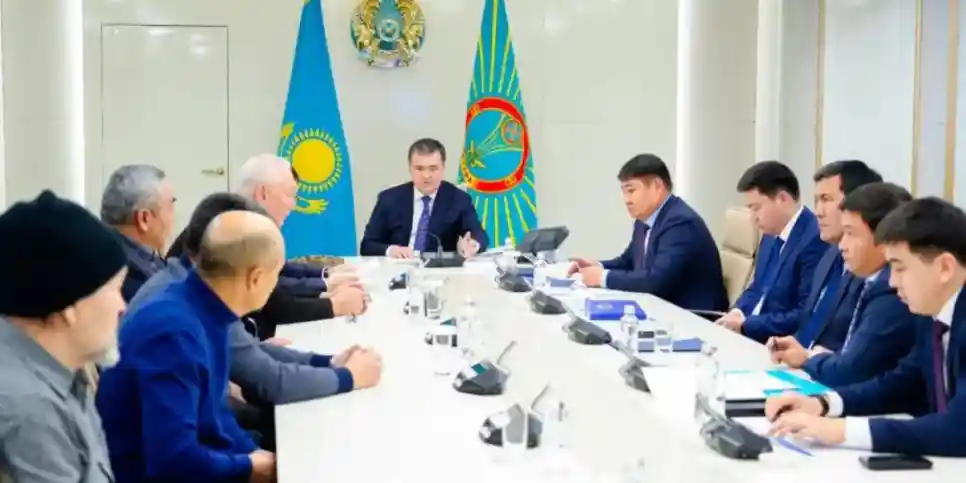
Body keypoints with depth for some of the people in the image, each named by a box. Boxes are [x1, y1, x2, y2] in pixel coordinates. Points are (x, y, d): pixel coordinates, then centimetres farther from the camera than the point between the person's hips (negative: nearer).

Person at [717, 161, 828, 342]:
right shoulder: (772, 235, 10)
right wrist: (737, 312, -1)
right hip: (752, 335, 8)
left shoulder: (815, 241, -19)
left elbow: (807, 317, -22)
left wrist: (745, 325, -16)